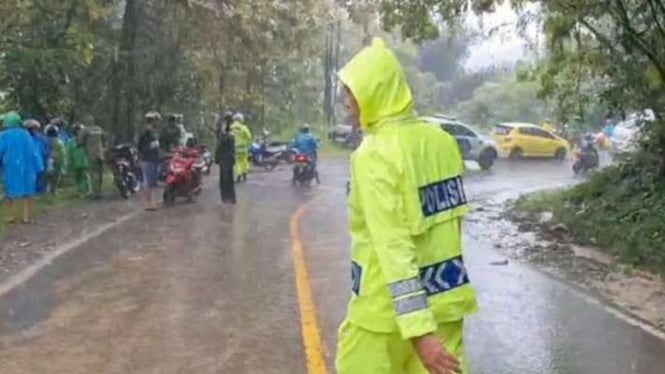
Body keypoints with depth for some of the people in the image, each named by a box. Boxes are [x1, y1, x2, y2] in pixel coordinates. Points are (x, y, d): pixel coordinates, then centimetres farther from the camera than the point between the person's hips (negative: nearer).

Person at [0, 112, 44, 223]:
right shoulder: (26, 134, 0)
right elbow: (34, 151, 2)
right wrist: (38, 168, 5)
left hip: (10, 168, -2)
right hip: (26, 168, 2)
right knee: (27, 192, 8)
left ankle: (11, 216, 9)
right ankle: (26, 217, 3)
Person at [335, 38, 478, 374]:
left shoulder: (375, 155, -18)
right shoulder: (442, 141, 3)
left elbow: (394, 249, -23)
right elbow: (450, 221, 10)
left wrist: (419, 329, -25)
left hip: (387, 308, -6)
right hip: (444, 299, 6)